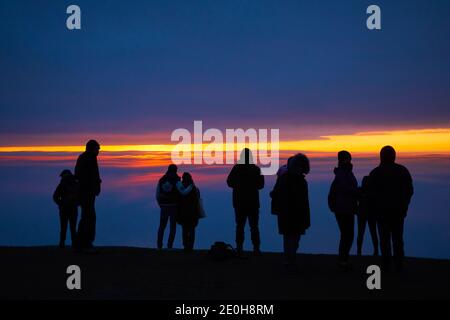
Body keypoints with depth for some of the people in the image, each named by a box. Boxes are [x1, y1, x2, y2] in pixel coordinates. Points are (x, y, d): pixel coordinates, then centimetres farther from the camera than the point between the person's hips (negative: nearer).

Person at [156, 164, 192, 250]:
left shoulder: (161, 180, 3)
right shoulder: (176, 181, -10)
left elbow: (157, 195, 5)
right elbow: (183, 192, -21)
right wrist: (191, 186, -3)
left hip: (164, 206, 3)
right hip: (174, 206, -3)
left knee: (162, 226, 15)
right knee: (173, 227, 7)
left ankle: (159, 244, 9)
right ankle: (169, 245, 0)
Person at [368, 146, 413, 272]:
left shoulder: (375, 173, -8)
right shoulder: (403, 170, 0)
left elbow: (372, 194, -8)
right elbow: (409, 190, 1)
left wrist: (373, 209, 6)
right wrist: (404, 206, 14)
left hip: (382, 210, -2)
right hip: (399, 210, 2)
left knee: (385, 238, 3)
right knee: (398, 238, 9)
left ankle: (386, 265, 2)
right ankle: (399, 265, 8)